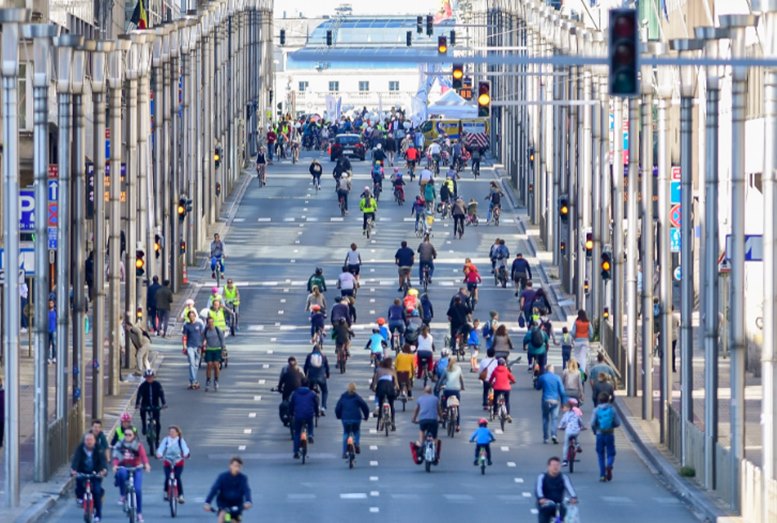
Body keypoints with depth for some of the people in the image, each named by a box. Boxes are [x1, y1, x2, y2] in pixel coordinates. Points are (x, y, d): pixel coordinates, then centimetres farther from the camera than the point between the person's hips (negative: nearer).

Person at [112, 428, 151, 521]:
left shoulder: (138, 445, -1)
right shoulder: (120, 445, 2)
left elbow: (143, 455, -18)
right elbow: (116, 457, -9)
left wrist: (146, 464, -38)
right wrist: (115, 465, -30)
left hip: (136, 469, 0)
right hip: (124, 468, 0)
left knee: (138, 490, -12)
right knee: (121, 473, -37)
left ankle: (139, 513, 3)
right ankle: (123, 495, -16)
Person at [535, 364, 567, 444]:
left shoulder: (542, 377, 0)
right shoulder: (557, 378, -1)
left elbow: (537, 387, 15)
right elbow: (562, 391, 0)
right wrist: (563, 402, 6)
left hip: (546, 400, 1)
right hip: (555, 400, -1)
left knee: (545, 418, 10)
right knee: (554, 418, -1)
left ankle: (545, 438, 10)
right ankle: (554, 434, -21)